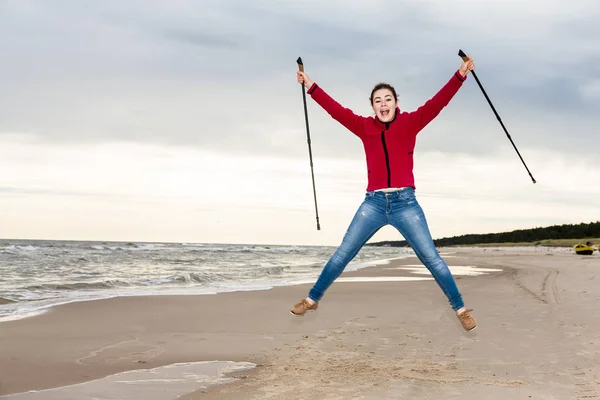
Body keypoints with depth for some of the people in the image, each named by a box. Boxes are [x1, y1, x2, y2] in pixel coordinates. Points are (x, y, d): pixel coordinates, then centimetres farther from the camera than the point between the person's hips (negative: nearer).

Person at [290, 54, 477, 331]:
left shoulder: (410, 123, 1)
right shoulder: (365, 127, 6)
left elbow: (437, 103, -8)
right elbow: (336, 110, 5)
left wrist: (460, 75, -18)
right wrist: (311, 86, 2)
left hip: (405, 202, -2)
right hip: (373, 203, 2)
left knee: (431, 258, 1)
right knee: (341, 255, 5)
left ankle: (460, 309, 13)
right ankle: (312, 299, 19)